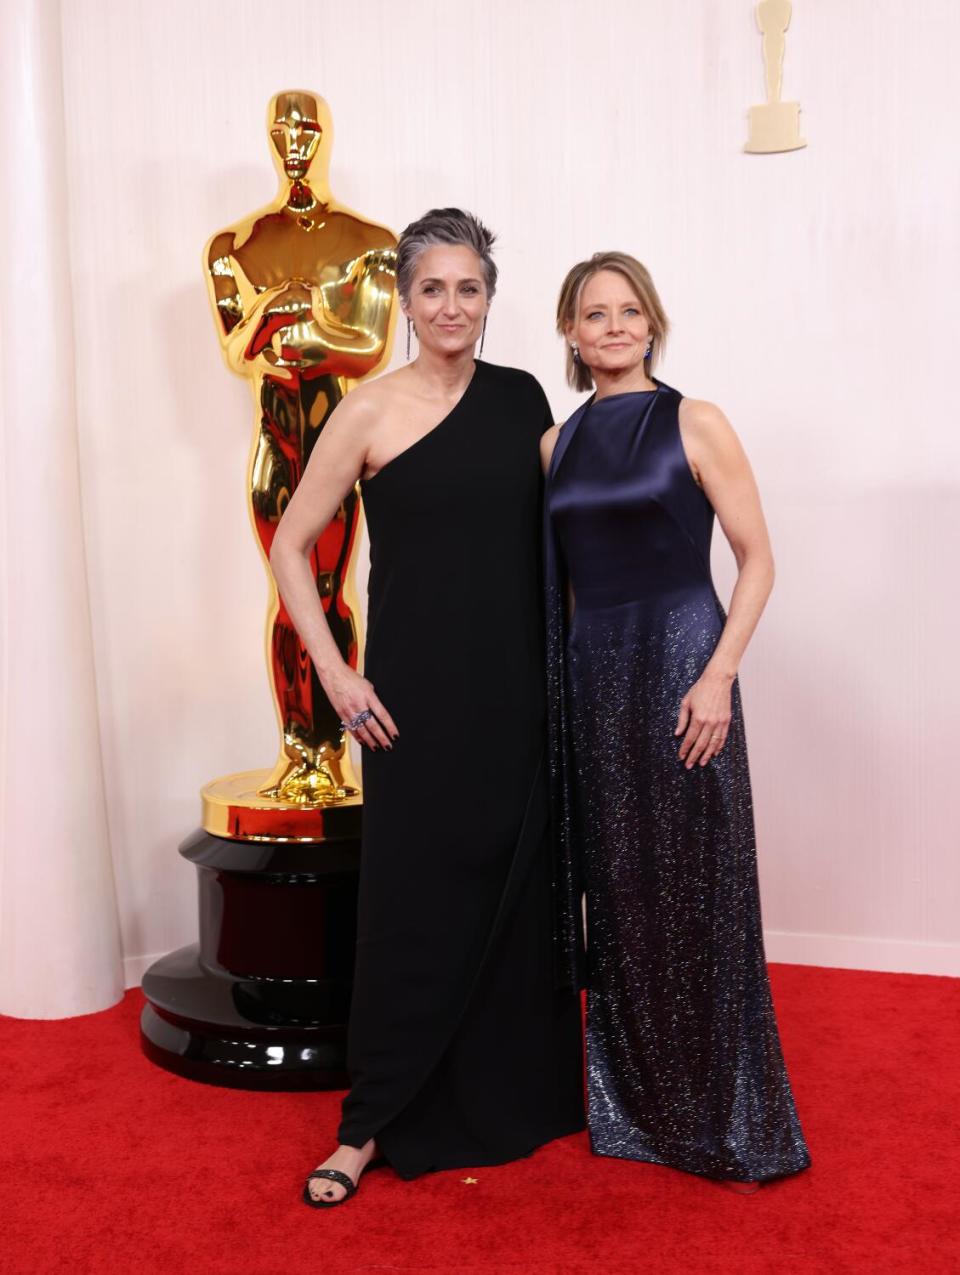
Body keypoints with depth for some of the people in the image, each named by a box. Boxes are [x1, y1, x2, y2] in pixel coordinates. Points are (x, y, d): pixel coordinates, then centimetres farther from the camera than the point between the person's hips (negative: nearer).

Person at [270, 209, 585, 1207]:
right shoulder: (372, 412, -4)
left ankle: (518, 1096, 30)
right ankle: (370, 1124, 17)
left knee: (519, 892, 11)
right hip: (417, 693, -3)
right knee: (413, 898, 1)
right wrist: (335, 673, -8)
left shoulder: (522, 398, 7)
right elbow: (290, 545, -1)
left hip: (519, 687, 4)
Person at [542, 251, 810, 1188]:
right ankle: (632, 1108, 27)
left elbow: (757, 560, -5)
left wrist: (718, 675, -15)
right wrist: (562, 679, 10)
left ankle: (728, 1121, 17)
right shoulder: (559, 443, 11)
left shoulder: (695, 424, -2)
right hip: (592, 676, 5)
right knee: (617, 890, 10)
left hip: (680, 661, -4)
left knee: (696, 889, 0)